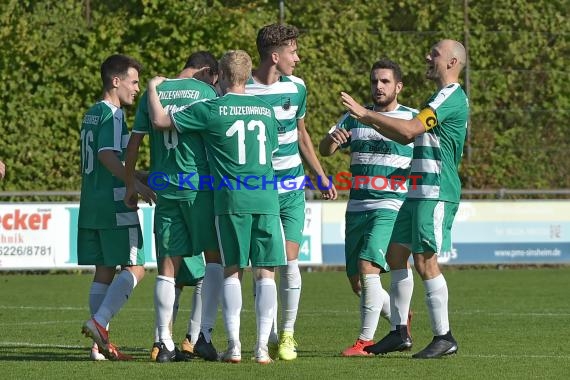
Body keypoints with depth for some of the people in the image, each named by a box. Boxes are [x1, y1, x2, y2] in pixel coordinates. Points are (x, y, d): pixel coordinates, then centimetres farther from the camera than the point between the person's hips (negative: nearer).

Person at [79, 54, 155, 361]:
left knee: (104, 271, 9)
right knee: (134, 267, -5)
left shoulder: (91, 114, 17)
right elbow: (107, 154, -23)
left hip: (91, 205, 9)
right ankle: (99, 322, -17)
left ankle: (101, 344, 7)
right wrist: (136, 184, -26)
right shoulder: (113, 115, -10)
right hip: (115, 205, -9)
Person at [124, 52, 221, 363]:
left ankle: (163, 343, 2)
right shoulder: (205, 92, -2)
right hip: (200, 185, -4)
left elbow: (134, 143, 11)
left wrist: (130, 186, 19)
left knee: (168, 265, 7)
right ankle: (197, 335, -2)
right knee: (215, 256, 7)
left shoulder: (153, 93, 10)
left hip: (164, 187, 4)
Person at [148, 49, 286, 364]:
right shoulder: (266, 111, 12)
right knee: (265, 272, 3)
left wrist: (153, 87, 17)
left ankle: (233, 346, 1)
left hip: (231, 200, -2)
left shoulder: (211, 110, -2)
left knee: (232, 271, 6)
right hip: (266, 200, 2)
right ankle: (262, 346, -2)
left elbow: (160, 120, 1)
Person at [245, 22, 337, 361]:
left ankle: (288, 334, 6)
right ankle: (270, 335, 8)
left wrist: (322, 176, 20)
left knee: (289, 259, -5)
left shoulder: (296, 88, 5)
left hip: (292, 187, 3)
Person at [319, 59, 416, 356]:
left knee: (367, 266, -21)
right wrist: (333, 139, -14)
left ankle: (365, 340, -15)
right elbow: (324, 150, 10)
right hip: (357, 207, 5)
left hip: (390, 206, -5)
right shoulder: (354, 118, 13)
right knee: (357, 282, 8)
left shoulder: (413, 119, 2)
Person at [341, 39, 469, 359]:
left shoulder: (452, 97, -13)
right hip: (419, 190, 10)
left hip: (436, 193, -10)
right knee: (396, 254, 9)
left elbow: (409, 130, -22)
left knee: (426, 261, -10)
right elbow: (407, 137, 26)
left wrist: (367, 114, -17)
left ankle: (444, 337, -5)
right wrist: (372, 122, 17)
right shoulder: (442, 97, 20)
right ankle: (400, 332, 14)